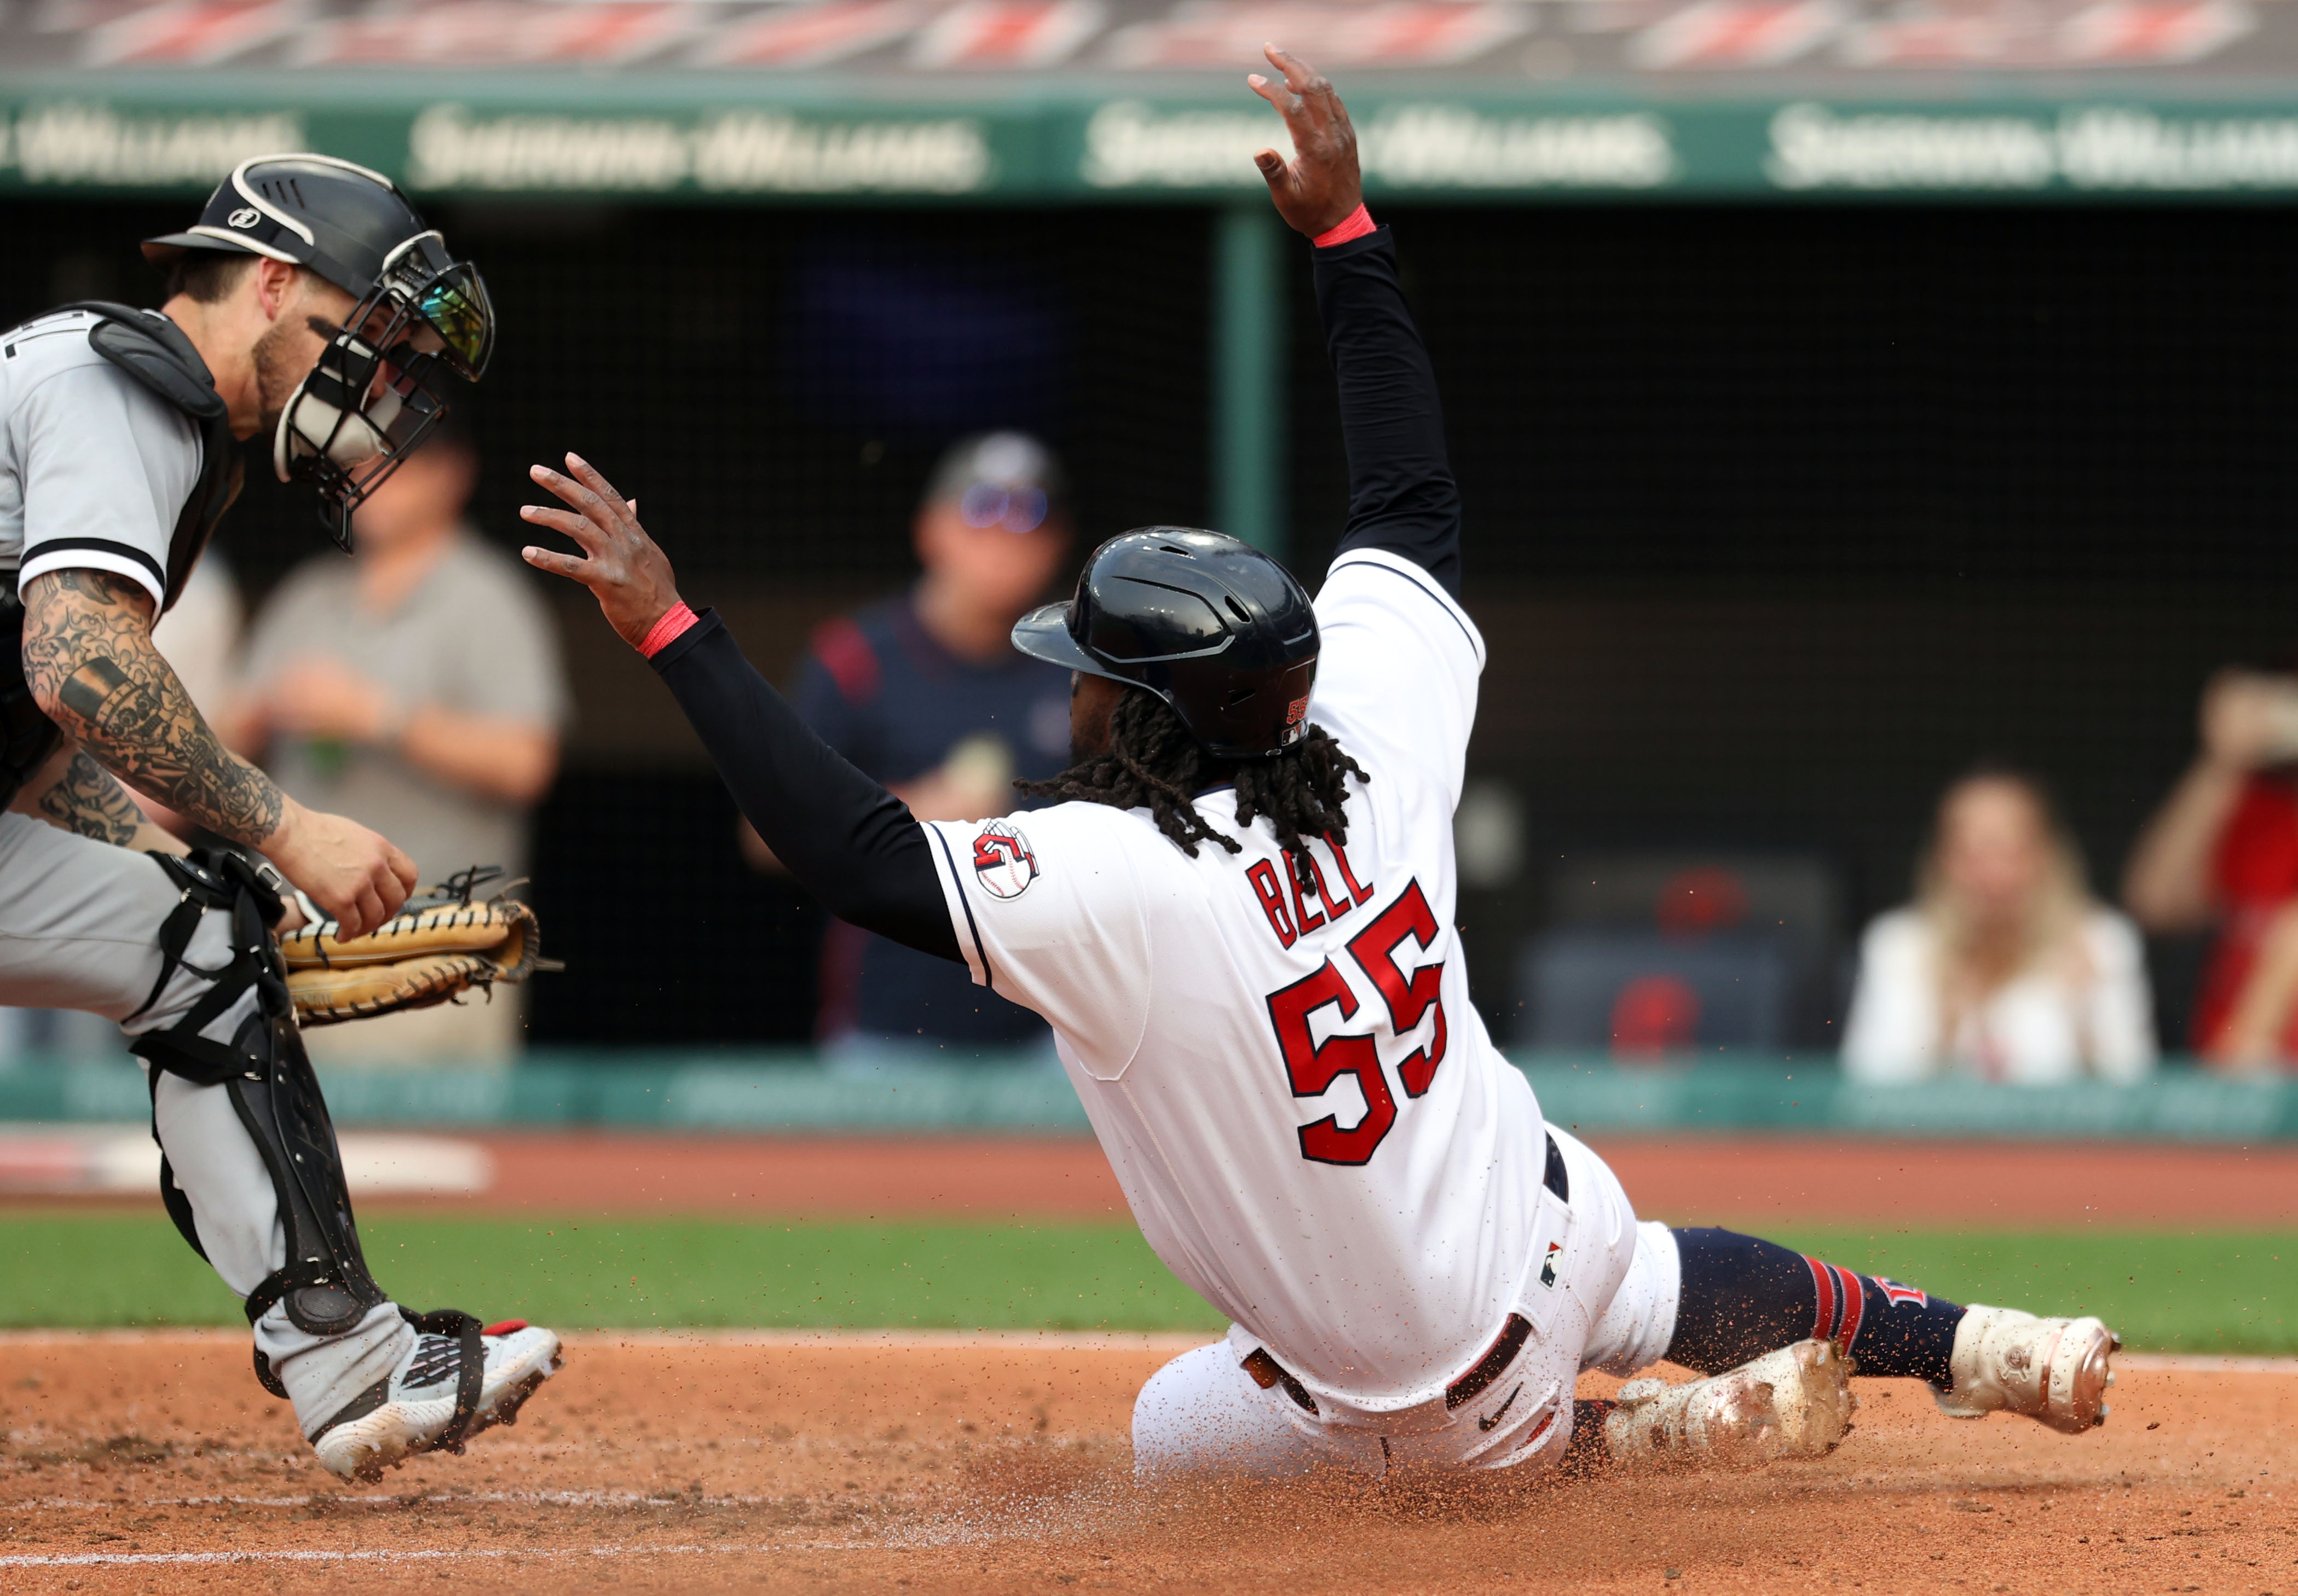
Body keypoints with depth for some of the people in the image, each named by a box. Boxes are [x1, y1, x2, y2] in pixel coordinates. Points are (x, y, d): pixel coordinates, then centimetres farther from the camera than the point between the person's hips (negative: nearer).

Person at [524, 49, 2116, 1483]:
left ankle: (1634, 1438, 10)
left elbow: (859, 853, -38)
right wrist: (1346, 230, 4)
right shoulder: (1376, 738, -14)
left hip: (1429, 1399, -7)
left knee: (1171, 1433, 26)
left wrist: (667, 624, -35)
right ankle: (1965, 1346, 45)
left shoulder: (1123, 888, -33)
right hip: (1554, 1236, 7)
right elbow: (1415, 501, 1)